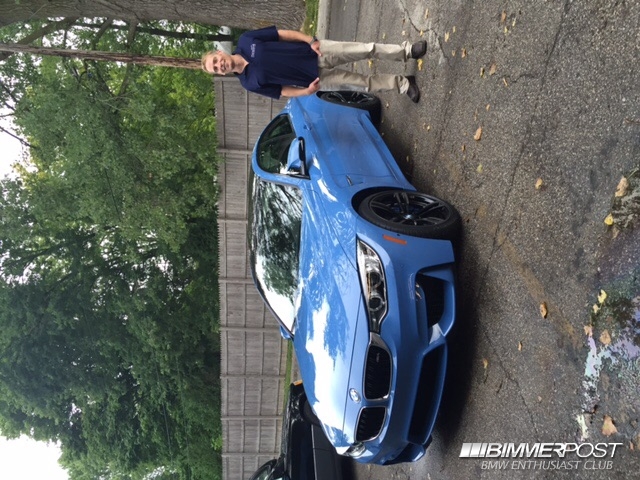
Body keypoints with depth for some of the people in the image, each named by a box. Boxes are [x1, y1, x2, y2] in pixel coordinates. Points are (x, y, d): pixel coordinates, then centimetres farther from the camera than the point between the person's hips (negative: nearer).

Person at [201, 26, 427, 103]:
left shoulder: (245, 41, -6)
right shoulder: (250, 83, -8)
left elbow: (284, 34, -3)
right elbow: (282, 91, -2)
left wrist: (310, 40, -15)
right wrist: (307, 91, -16)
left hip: (316, 51, 2)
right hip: (316, 77, -1)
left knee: (368, 49, -5)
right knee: (364, 83, -2)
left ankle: (406, 51, 15)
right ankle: (402, 83, 20)